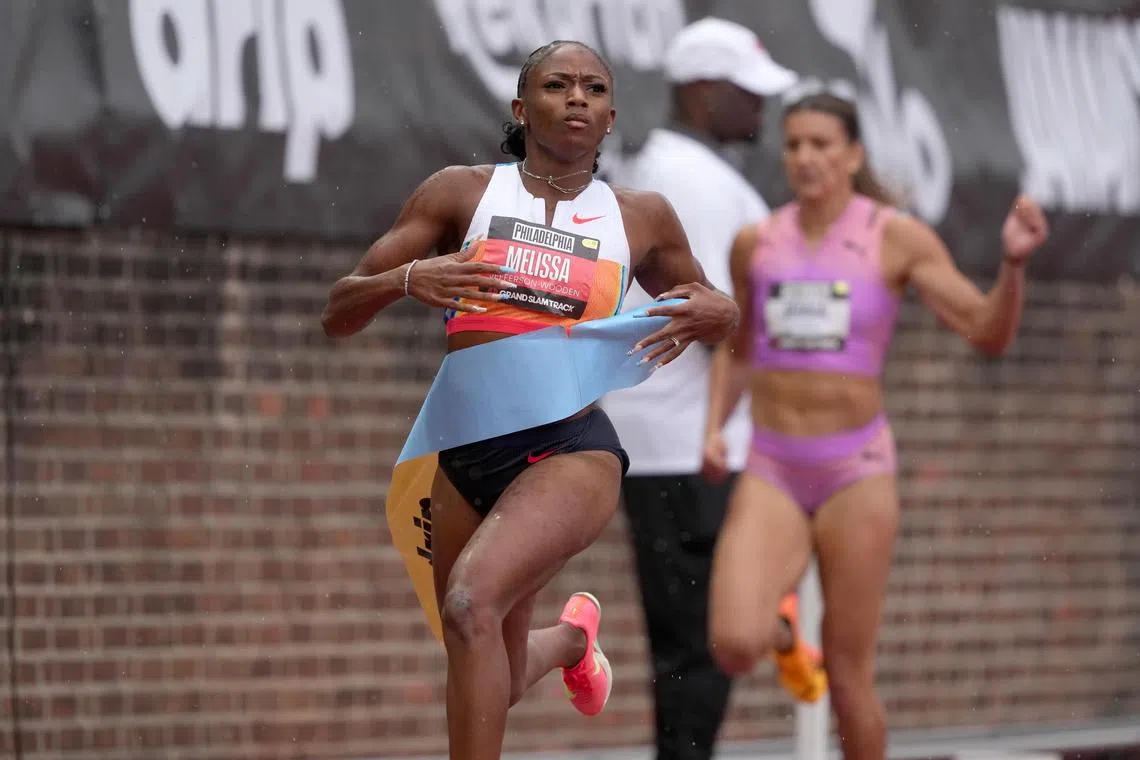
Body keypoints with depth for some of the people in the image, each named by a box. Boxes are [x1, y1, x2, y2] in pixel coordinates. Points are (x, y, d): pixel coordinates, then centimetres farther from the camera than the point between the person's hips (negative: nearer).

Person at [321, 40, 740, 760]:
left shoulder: (641, 216, 7)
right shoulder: (461, 192, 4)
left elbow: (714, 311, 23)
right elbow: (340, 313, 4)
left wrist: (709, 312, -2)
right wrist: (408, 279, -18)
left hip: (572, 450, -3)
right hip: (464, 452, 3)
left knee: (471, 603, -30)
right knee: (493, 683, 16)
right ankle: (573, 633, 51)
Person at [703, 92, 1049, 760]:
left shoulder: (899, 238, -3)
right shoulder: (755, 243, 7)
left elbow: (990, 333, -7)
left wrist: (1015, 260, -25)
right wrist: (714, 428, 4)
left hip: (856, 471, -2)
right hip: (772, 476, 2)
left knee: (847, 676, -2)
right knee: (734, 647, -19)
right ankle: (776, 627, 21)